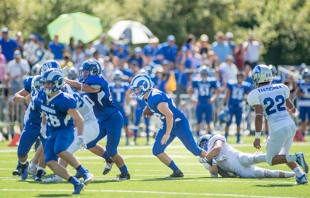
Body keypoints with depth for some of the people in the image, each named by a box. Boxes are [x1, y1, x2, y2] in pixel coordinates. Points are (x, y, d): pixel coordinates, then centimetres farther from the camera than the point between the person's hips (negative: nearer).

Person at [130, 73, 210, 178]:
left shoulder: (155, 98, -27)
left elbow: (169, 115, -29)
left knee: (194, 149, 0)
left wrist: (167, 134, -25)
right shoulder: (149, 97, 2)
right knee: (157, 150, 1)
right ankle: (177, 171, 7)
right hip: (168, 125, 9)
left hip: (179, 123, -9)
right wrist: (149, 112, 3)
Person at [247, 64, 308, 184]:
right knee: (283, 156, 25)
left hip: (278, 129, -6)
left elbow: (259, 116, -13)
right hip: (291, 125, 6)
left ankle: (296, 157, -15)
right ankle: (300, 175, 4)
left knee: (271, 160, 10)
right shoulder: (281, 88, 10)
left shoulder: (256, 94, -5)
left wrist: (257, 137, -11)